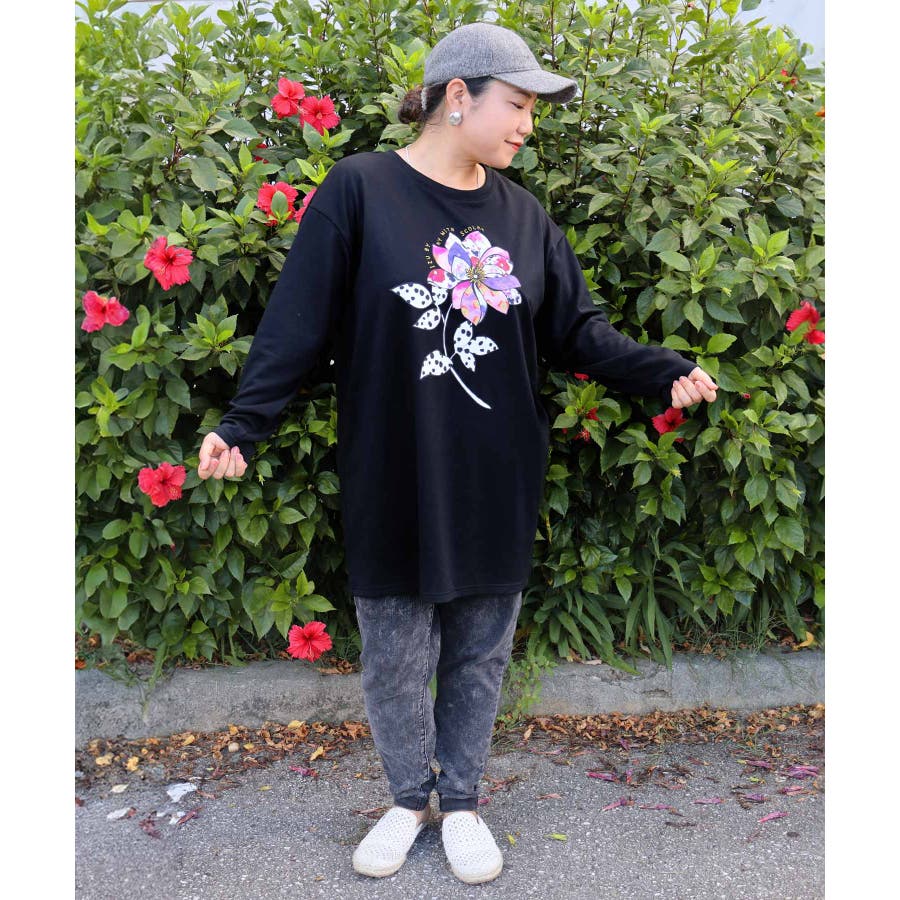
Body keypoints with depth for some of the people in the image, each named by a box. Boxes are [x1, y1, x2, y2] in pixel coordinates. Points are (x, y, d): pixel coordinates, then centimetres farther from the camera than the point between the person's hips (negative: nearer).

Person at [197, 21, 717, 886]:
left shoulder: (522, 214, 6)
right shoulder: (358, 189, -6)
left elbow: (577, 330, 8)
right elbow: (296, 322, -8)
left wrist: (664, 373, -3)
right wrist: (242, 425, -15)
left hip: (496, 483, 3)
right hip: (392, 481, -3)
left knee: (480, 654, 14)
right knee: (394, 658, 10)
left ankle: (461, 801, 35)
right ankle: (409, 798, 36)